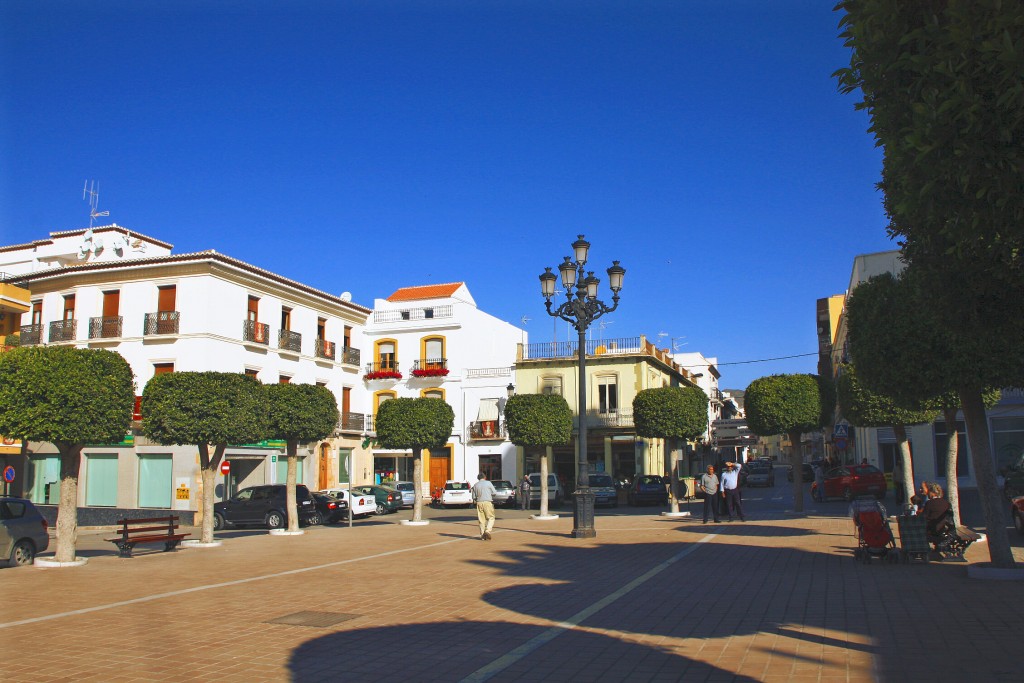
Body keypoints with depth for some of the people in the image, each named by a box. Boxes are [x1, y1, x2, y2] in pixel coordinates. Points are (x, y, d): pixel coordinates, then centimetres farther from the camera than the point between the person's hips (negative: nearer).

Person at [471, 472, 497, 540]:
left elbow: (474, 497, 10)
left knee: (481, 519, 9)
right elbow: (494, 493, 1)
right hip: (487, 502, -3)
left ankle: (482, 535, 9)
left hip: (479, 503, 3)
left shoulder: (475, 485, 9)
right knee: (491, 518, 5)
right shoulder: (488, 483, 1)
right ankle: (487, 531, -14)